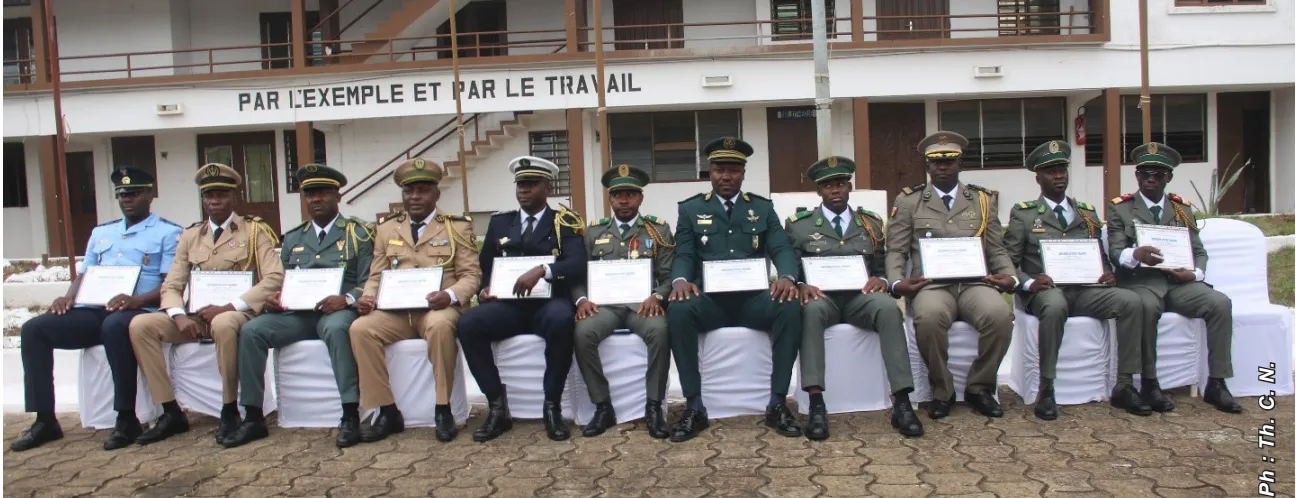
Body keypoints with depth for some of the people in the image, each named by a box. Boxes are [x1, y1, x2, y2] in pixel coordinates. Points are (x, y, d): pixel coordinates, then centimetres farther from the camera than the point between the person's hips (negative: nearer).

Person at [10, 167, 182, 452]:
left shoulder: (168, 233, 5)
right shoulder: (101, 232, 26)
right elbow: (84, 275, 23)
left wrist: (136, 300, -23)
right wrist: (69, 298, 0)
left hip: (140, 311, -6)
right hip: (95, 311, 7)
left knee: (114, 327, -40)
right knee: (34, 329, -14)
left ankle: (126, 419, -29)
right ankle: (45, 420, -8)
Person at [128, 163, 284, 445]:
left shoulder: (255, 231, 3)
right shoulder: (190, 236, 16)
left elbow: (274, 278, -10)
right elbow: (171, 286, 11)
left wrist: (229, 307, -20)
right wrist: (179, 315, -13)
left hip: (237, 314, -5)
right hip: (197, 316, 5)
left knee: (223, 324, -39)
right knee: (140, 325, -17)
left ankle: (229, 411, -22)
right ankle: (171, 412, -11)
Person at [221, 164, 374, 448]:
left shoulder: (358, 234, 7)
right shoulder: (292, 239, 22)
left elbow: (368, 282, -1)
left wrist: (346, 300, -21)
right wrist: (273, 299, -3)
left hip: (337, 311, -5)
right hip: (297, 313, 5)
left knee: (336, 328, -39)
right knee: (251, 331, -20)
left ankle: (350, 416, -36)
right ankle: (253, 418, -13)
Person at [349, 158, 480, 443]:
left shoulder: (458, 227, 7)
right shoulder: (387, 229, 18)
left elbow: (471, 275, -1)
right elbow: (376, 275, 16)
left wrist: (449, 295, -22)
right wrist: (369, 297, -7)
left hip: (438, 309, -3)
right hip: (396, 311, 4)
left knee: (439, 325, -38)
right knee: (360, 329, -25)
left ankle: (443, 410, -23)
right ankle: (388, 412, -14)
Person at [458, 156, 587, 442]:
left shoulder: (565, 222, 6)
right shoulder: (499, 223, 18)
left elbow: (578, 265, -10)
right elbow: (485, 268, 18)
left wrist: (542, 271, -27)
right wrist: (484, 290, -5)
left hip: (548, 304, -3)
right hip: (508, 305, 3)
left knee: (562, 320, -38)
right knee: (468, 323, -26)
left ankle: (552, 406, -21)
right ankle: (497, 406, -14)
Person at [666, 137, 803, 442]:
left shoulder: (763, 208, 16)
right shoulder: (690, 209, 13)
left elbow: (782, 249, 4)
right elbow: (683, 256, 4)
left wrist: (787, 277, -21)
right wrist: (680, 280, -21)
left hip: (752, 298, 1)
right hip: (709, 299, -1)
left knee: (790, 307, -31)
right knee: (678, 310, -34)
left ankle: (777, 404, -20)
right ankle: (695, 408, -23)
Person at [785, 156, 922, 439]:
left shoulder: (871, 223, 18)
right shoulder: (799, 224, 11)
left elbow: (883, 267, 17)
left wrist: (882, 280, -8)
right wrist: (801, 285, -17)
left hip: (860, 296, 2)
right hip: (821, 297, -1)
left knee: (889, 307, -33)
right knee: (810, 309, -38)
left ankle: (901, 403, -32)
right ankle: (817, 406, -41)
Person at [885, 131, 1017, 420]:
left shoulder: (983, 200, 17)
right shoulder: (908, 201, 11)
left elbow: (997, 250, 14)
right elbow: (896, 251, 7)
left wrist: (1010, 277, -7)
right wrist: (897, 282, -13)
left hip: (975, 282, 2)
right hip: (931, 284, -2)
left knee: (1000, 314, -31)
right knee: (929, 317, -36)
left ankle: (979, 387, -5)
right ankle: (941, 391, -10)